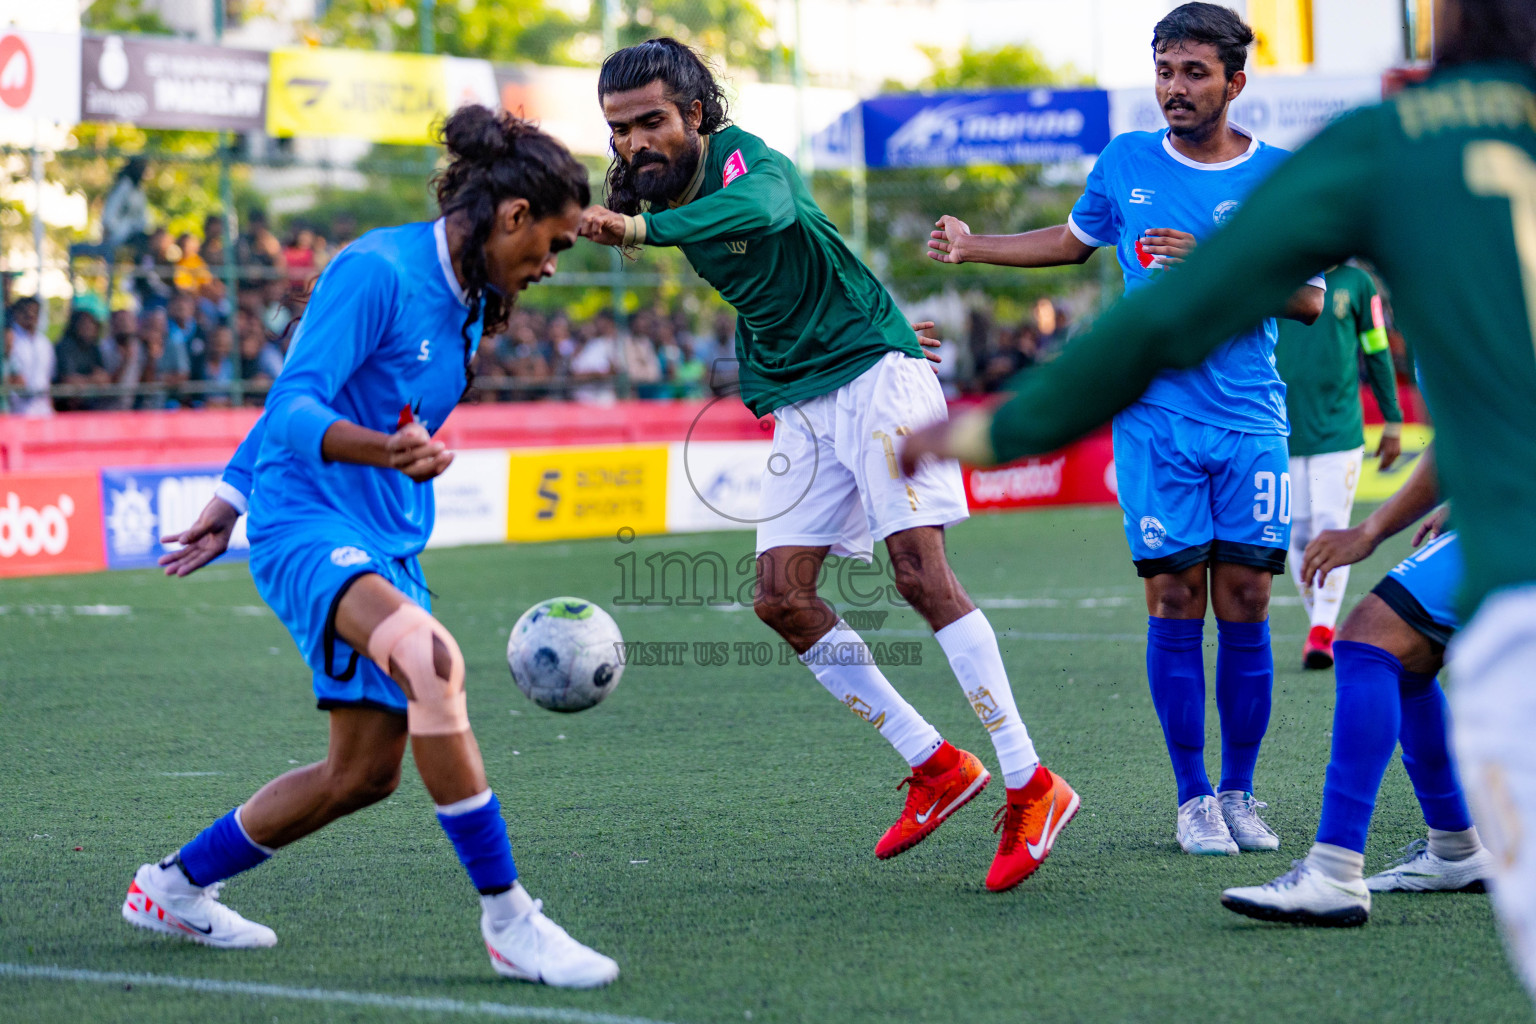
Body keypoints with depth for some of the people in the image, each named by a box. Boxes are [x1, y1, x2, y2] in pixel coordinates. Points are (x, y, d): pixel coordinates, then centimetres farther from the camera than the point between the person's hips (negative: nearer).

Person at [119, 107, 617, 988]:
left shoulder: (466, 301, 14)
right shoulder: (377, 271, -14)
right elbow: (293, 409, -24)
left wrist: (232, 498, 30)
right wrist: (387, 449, -42)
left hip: (390, 544, 10)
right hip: (309, 527, -10)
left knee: (366, 771, 10)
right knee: (432, 659, -35)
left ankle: (176, 888, 30)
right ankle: (508, 921, -33)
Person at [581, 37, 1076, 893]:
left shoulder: (744, 157, -17)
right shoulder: (665, 194, 7)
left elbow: (762, 209, -42)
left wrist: (641, 228, -51)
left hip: (875, 370, -8)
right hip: (799, 404, 8)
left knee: (920, 571, -18)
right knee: (782, 596, -4)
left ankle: (1031, 787, -16)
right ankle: (937, 768, 6)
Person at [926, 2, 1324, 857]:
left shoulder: (1279, 173, 1)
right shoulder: (1127, 162, 7)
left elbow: (1308, 298, -4)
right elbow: (1074, 241, 25)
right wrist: (972, 247, 17)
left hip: (1251, 425, 0)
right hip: (1155, 422, 0)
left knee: (1244, 607, -1)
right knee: (1175, 606, -3)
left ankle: (1239, 792, 13)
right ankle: (1194, 798, 6)